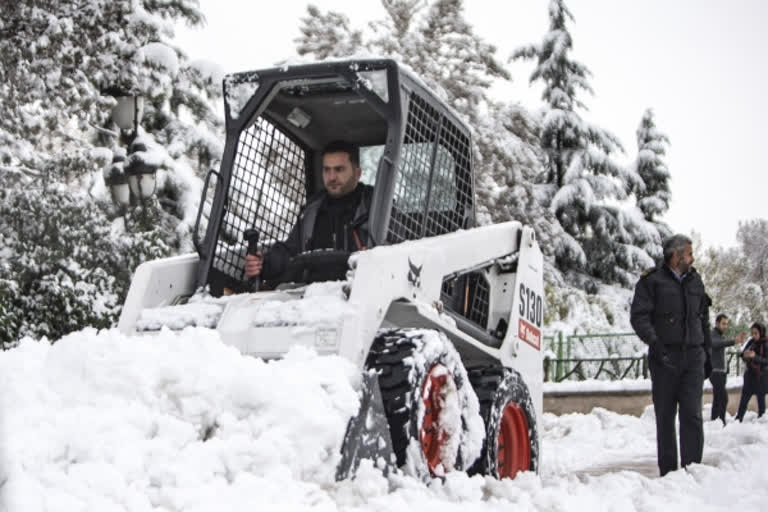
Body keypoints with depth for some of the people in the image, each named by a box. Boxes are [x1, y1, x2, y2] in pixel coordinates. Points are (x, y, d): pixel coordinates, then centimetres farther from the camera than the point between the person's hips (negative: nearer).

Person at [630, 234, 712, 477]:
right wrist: (654, 342, -21)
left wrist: (707, 351, 19)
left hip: (693, 357, 4)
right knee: (665, 416, 3)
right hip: (665, 357, -3)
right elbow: (638, 316, -8)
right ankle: (668, 472, 10)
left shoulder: (695, 281, 17)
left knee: (692, 415, -5)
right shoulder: (652, 281, 0)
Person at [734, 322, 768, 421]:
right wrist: (745, 355, -12)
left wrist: (755, 356, -29)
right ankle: (738, 420, 9)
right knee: (744, 399, 6)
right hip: (750, 374, 6)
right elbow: (743, 355, 11)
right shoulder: (751, 342, 5)